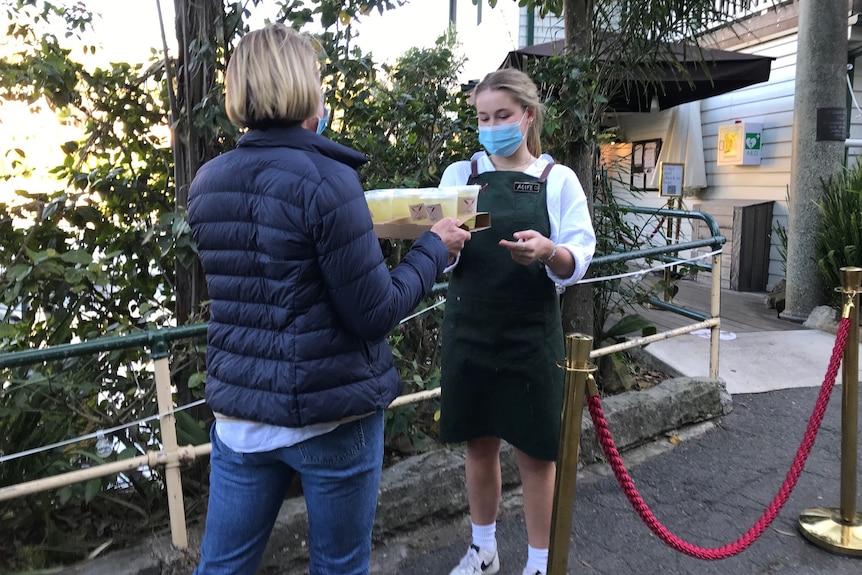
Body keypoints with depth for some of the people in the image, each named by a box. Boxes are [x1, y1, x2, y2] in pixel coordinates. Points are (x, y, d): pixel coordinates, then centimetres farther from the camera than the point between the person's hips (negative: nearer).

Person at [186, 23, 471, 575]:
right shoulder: (325, 181, -18)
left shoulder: (206, 182, 2)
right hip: (331, 414, -5)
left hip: (238, 409, 6)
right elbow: (375, 314, -17)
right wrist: (434, 249, -3)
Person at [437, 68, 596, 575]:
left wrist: (548, 252, -29)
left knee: (536, 452, 8)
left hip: (532, 336, -2)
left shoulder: (558, 179, 0)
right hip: (469, 330, 2)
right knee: (480, 444, 15)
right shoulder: (460, 175, 4)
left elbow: (578, 263, -7)